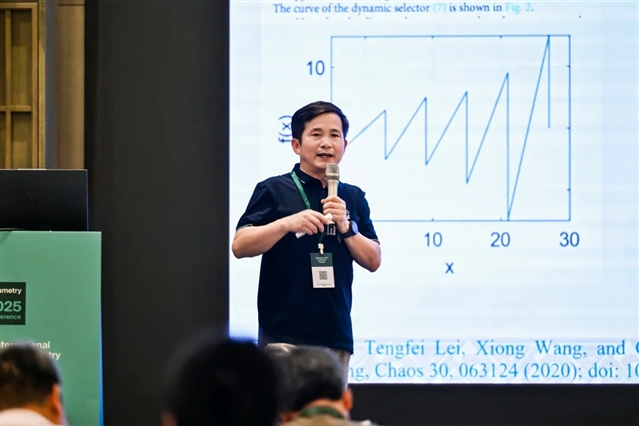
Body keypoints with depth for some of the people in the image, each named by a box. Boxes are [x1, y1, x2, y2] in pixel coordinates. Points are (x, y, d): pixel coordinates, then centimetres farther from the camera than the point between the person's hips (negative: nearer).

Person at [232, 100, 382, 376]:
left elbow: (373, 261, 11)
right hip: (284, 335, -4)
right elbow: (240, 246, -6)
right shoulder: (274, 190, 1)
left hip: (336, 334, 4)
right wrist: (286, 223, -19)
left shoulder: (354, 198, 14)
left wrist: (346, 226, -5)